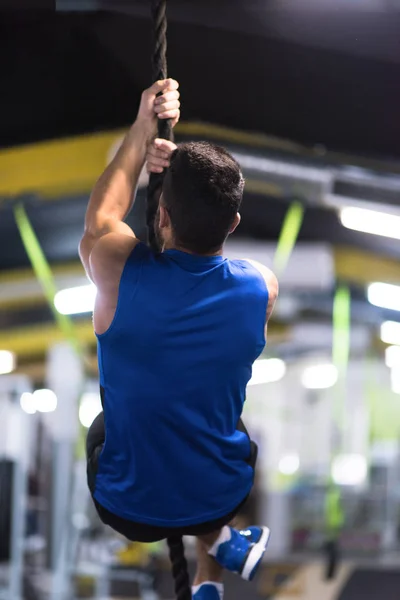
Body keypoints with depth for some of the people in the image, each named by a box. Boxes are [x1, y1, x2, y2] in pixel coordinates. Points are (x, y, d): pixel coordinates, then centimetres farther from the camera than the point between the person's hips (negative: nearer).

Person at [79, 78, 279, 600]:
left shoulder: (119, 272, -27)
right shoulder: (262, 288, -20)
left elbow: (100, 218, 0)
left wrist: (143, 129, 7)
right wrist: (179, 171, 5)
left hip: (126, 511, -2)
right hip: (222, 495, 2)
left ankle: (220, 540, 15)